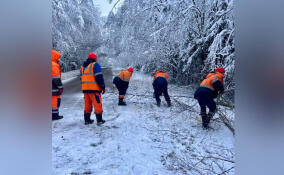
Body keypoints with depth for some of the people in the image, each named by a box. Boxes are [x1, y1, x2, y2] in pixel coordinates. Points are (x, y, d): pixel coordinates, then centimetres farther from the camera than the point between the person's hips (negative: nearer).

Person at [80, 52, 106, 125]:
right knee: (97, 104, 0)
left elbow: (82, 79, 21)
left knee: (87, 104, 14)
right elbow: (99, 77, -14)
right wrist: (103, 87, -9)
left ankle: (87, 120, 18)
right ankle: (99, 120, 3)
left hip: (85, 89, 7)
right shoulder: (95, 65, -5)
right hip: (94, 89, -7)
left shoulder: (83, 67, 18)